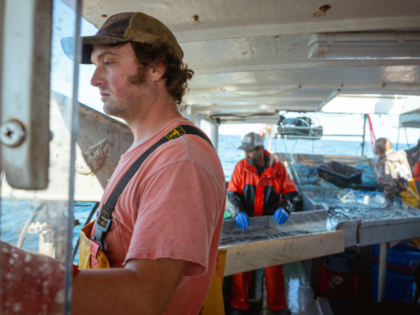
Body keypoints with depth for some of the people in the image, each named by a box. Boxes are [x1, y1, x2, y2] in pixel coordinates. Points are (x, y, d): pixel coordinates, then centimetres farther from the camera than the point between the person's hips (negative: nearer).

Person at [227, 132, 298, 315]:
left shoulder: (278, 168, -5)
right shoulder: (241, 166, -5)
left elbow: (290, 192, 1)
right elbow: (232, 192, -4)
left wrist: (284, 208, -18)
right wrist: (239, 212, -20)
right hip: (246, 223, 0)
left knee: (274, 265, 9)